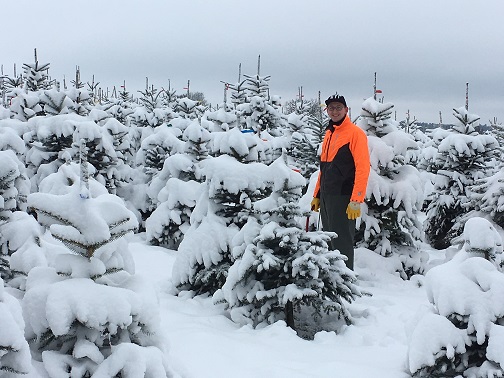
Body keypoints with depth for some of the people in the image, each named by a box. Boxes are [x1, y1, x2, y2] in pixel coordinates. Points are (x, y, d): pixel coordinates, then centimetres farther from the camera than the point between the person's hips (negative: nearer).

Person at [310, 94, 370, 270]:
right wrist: (317, 195, 18)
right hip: (326, 196, 8)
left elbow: (363, 168, -15)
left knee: (342, 242, -5)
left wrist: (356, 200, -20)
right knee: (328, 240, 13)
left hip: (343, 197, -8)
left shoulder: (355, 133, -8)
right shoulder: (329, 133, 17)